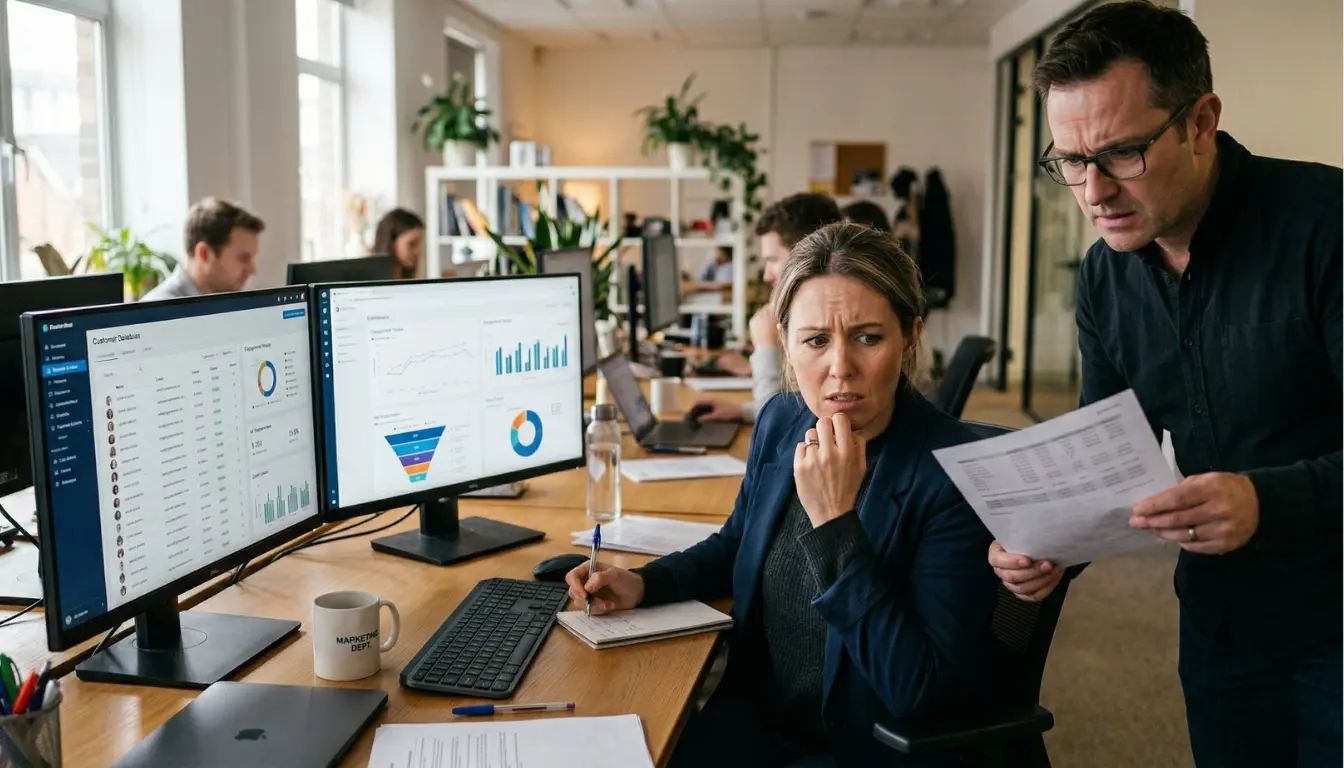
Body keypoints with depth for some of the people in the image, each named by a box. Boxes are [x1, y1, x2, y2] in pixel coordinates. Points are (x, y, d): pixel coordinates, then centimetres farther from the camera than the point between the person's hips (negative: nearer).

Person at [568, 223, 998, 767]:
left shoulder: (958, 476, -22)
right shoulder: (781, 422, -4)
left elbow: (917, 691, -25)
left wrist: (835, 523, -30)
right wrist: (644, 584, -1)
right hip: (758, 716, 5)